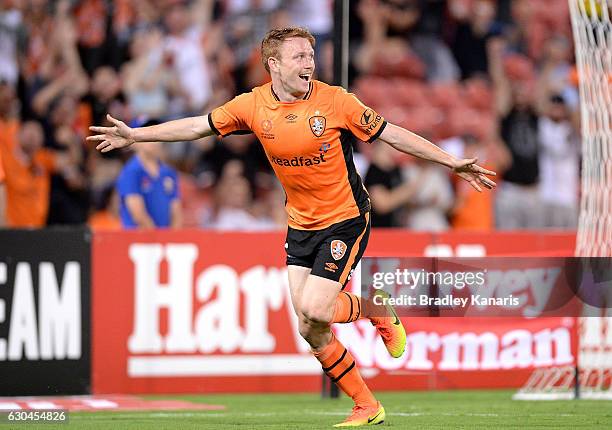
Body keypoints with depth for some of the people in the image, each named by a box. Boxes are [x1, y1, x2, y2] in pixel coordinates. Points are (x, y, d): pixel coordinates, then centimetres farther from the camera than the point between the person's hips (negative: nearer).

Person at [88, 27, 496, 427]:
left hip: (345, 218, -4)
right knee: (311, 331, 0)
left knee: (314, 309, -18)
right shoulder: (253, 105, -4)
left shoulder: (334, 101, -14)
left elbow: (391, 134, -8)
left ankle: (378, 312, 13)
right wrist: (135, 135, 2)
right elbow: (197, 126, 5)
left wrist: (452, 162, -9)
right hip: (300, 225, 5)